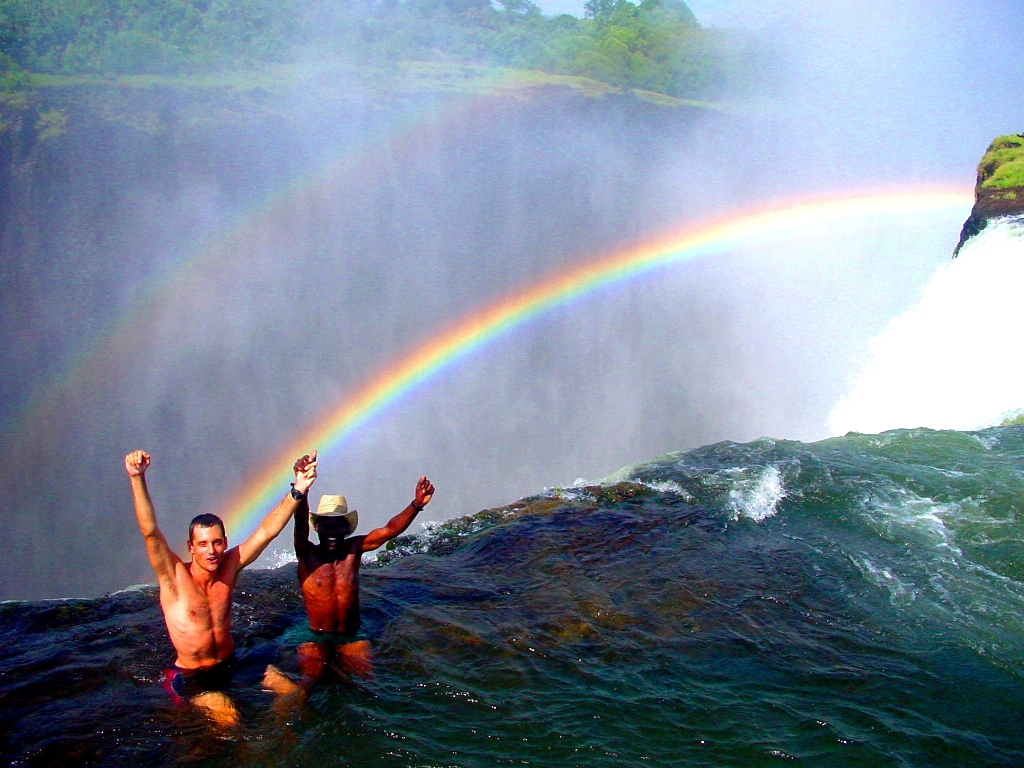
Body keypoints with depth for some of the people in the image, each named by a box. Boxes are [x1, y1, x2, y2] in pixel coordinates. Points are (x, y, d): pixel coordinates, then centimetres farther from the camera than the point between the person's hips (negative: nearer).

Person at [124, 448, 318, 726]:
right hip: (192, 678, -5)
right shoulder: (175, 577, -19)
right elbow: (150, 531, -32)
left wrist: (297, 490, -23)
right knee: (229, 719, -27)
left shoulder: (229, 566, -7)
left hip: (231, 664, 5)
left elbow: (267, 531, -11)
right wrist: (137, 478, -45)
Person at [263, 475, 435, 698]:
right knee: (307, 683, -23)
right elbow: (301, 523, -27)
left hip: (352, 637, 3)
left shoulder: (354, 549, -1)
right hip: (316, 638, -3)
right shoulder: (307, 554, -8)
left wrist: (417, 504, -30)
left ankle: (337, 666, 13)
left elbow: (390, 530, -13)